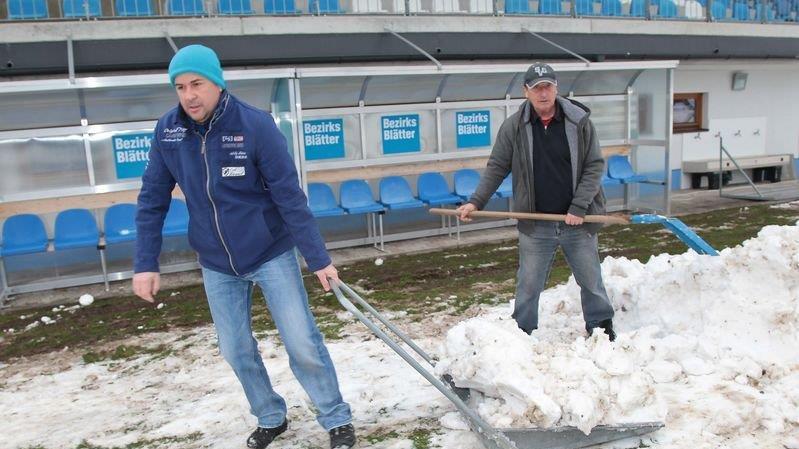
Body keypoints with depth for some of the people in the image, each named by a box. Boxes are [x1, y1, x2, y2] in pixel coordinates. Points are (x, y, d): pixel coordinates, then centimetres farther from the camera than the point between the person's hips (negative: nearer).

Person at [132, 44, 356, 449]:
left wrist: (318, 258, -15)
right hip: (217, 265, 4)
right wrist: (146, 263, -3)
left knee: (302, 344, 0)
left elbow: (290, 196, -17)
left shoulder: (255, 125, -18)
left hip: (271, 254, -4)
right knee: (236, 351, 13)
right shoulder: (167, 131, -6)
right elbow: (152, 201, 1)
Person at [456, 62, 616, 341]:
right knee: (528, 286, 9)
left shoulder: (579, 121, -4)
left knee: (591, 280, 15)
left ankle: (602, 329, 35)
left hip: (577, 222, 1)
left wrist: (579, 206, -12)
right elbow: (496, 168, 2)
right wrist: (476, 202, -7)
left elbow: (595, 166, -3)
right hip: (535, 225, 0)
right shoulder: (513, 126, -3)